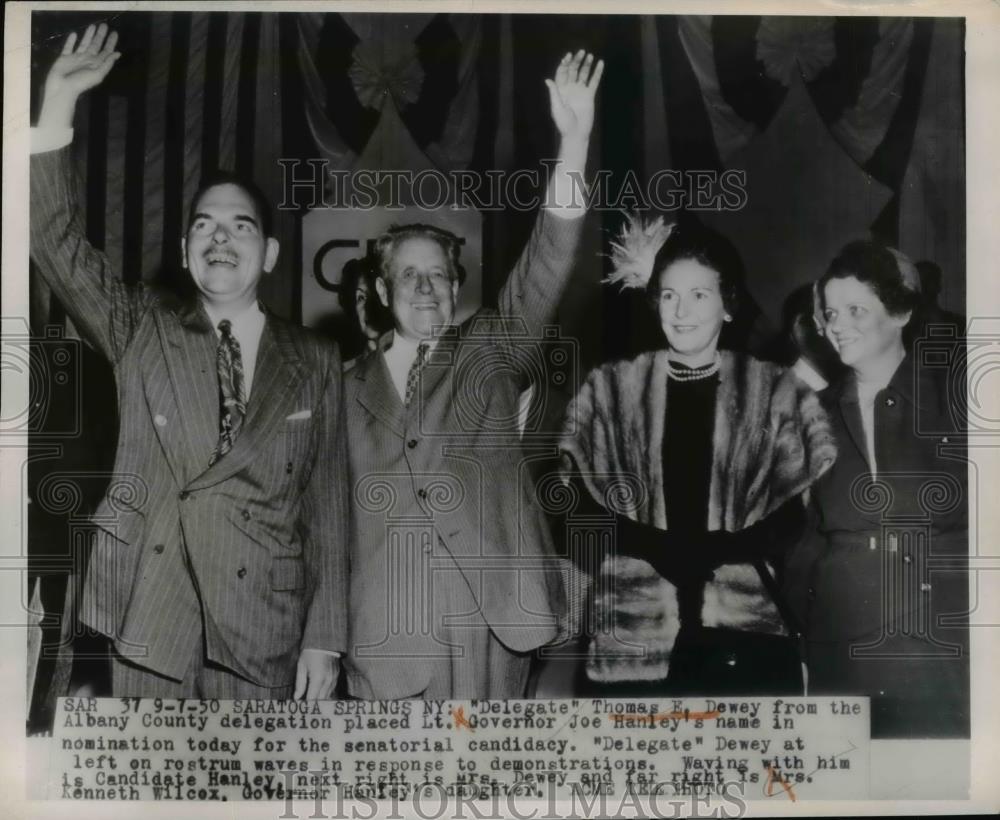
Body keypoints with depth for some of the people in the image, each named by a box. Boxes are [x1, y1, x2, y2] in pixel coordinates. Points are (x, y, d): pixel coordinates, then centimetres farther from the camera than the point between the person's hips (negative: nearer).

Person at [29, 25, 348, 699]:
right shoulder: (142, 331, 7)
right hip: (150, 619, 0)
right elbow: (58, 244, -6)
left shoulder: (316, 364, 5)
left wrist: (324, 639, -1)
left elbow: (327, 503, 4)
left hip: (264, 638, 0)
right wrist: (59, 107, -16)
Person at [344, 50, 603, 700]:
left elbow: (545, 269, -5)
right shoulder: (352, 388, 12)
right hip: (388, 639, 1)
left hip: (491, 627, -1)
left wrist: (574, 142, -16)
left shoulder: (489, 353, 8)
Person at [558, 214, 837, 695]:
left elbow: (799, 514, 2)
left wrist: (723, 549, -15)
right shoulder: (608, 390, 9)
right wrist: (657, 547, -12)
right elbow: (578, 506, 3)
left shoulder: (776, 394, 7)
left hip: (748, 637, 0)